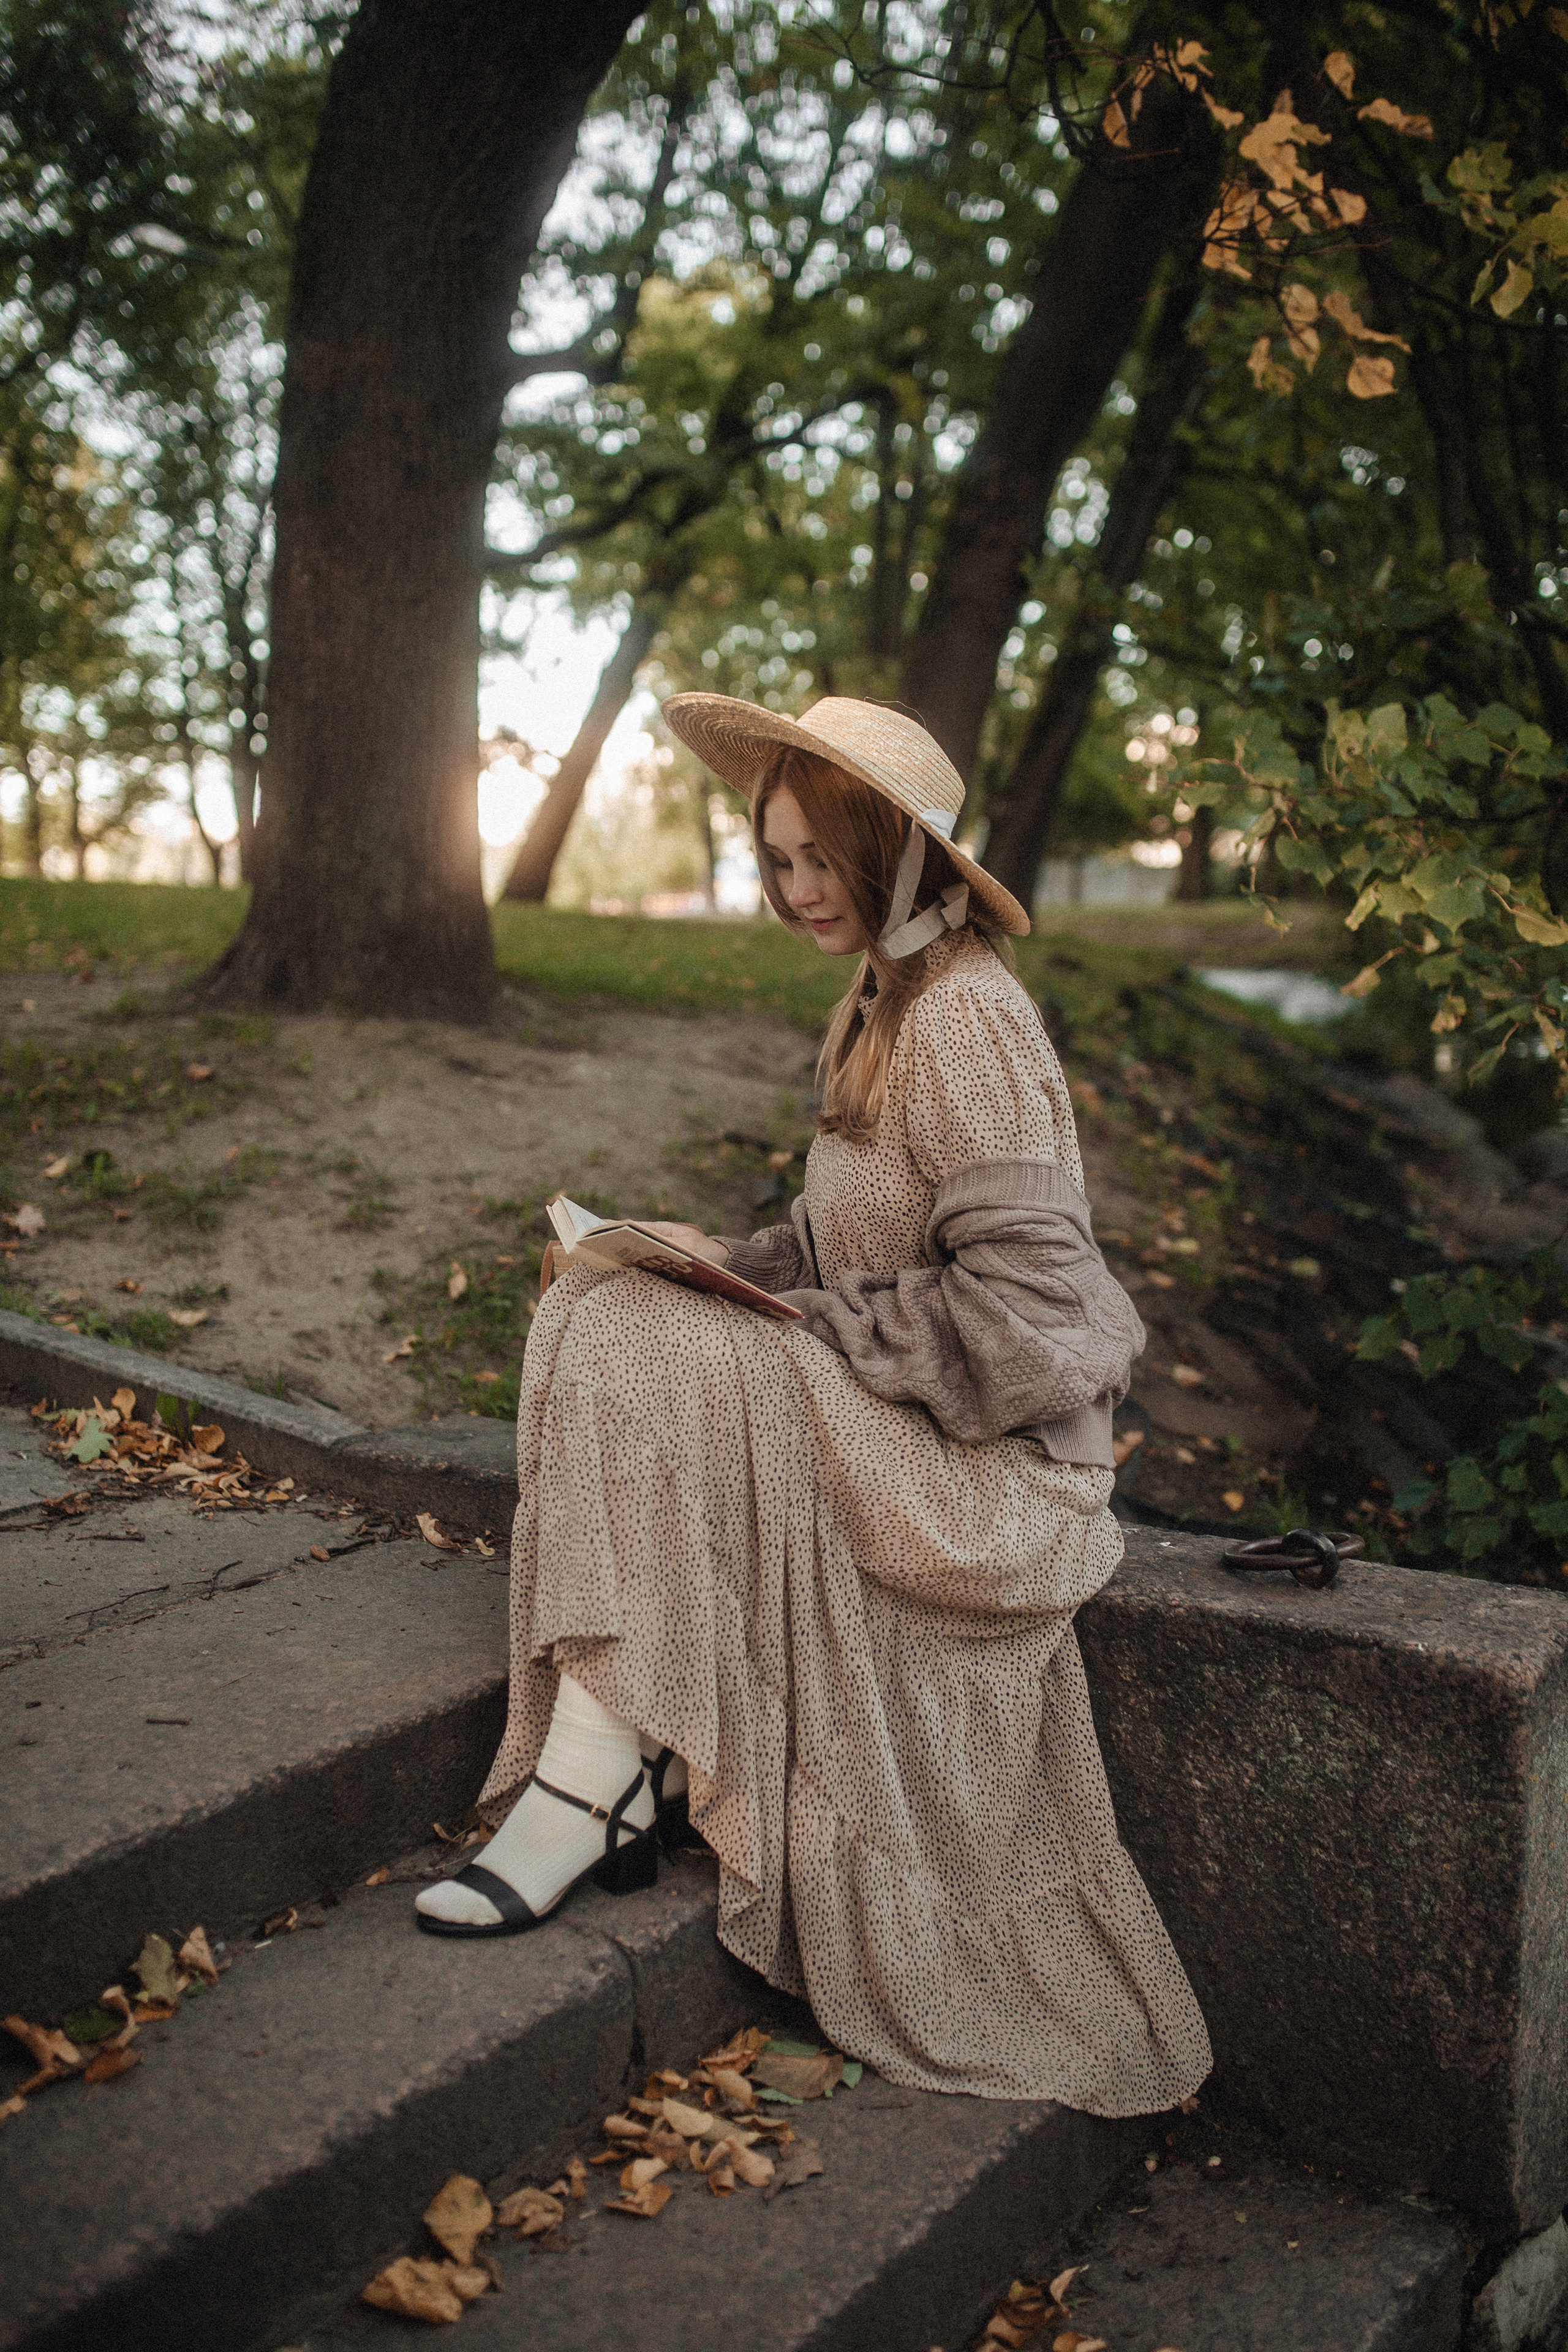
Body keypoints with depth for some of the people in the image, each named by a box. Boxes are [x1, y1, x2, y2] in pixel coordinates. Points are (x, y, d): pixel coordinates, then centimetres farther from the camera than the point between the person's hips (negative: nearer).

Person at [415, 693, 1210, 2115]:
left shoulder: (967, 1016, -17)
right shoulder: (883, 1005, 13)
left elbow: (1020, 1309, -23)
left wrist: (804, 1332, -16)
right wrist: (726, 1266, 2)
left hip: (991, 1452, -10)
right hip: (886, 1413, 10)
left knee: (653, 1364, -24)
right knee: (598, 1315, -6)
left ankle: (589, 1785, -15)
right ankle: (619, 1777, -12)